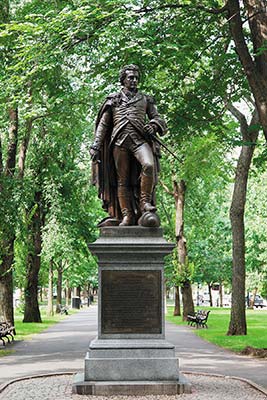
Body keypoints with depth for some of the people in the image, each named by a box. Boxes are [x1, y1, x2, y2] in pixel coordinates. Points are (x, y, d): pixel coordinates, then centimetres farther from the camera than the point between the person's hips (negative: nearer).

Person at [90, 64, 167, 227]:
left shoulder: (145, 99, 22)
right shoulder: (114, 99, 20)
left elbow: (157, 118, 20)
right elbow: (103, 124, 16)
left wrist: (153, 125, -5)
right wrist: (96, 145, 6)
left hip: (140, 139, 0)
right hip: (119, 141, 1)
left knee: (149, 165, -29)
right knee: (122, 179, -4)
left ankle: (145, 202, -17)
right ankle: (127, 215, -2)